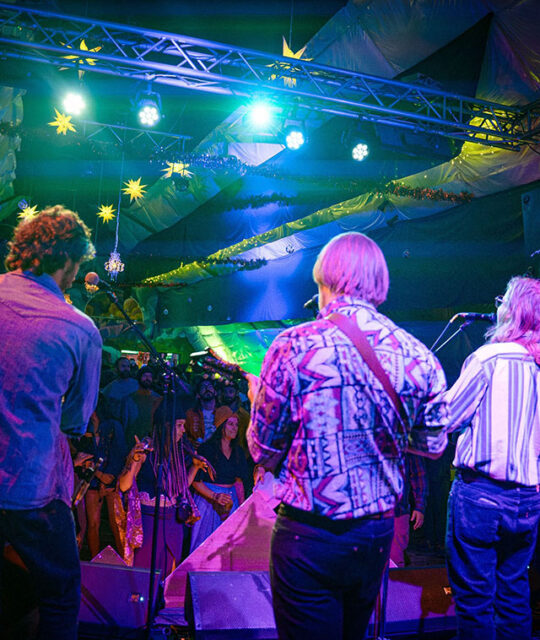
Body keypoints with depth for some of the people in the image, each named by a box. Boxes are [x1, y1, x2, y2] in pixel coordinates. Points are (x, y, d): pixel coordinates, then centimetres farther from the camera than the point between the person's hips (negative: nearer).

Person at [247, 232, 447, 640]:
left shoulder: (293, 346, -16)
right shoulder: (418, 356, -5)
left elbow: (264, 452, -8)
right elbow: (433, 445, 9)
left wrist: (257, 398, 11)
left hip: (309, 538, -4)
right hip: (379, 534, 4)